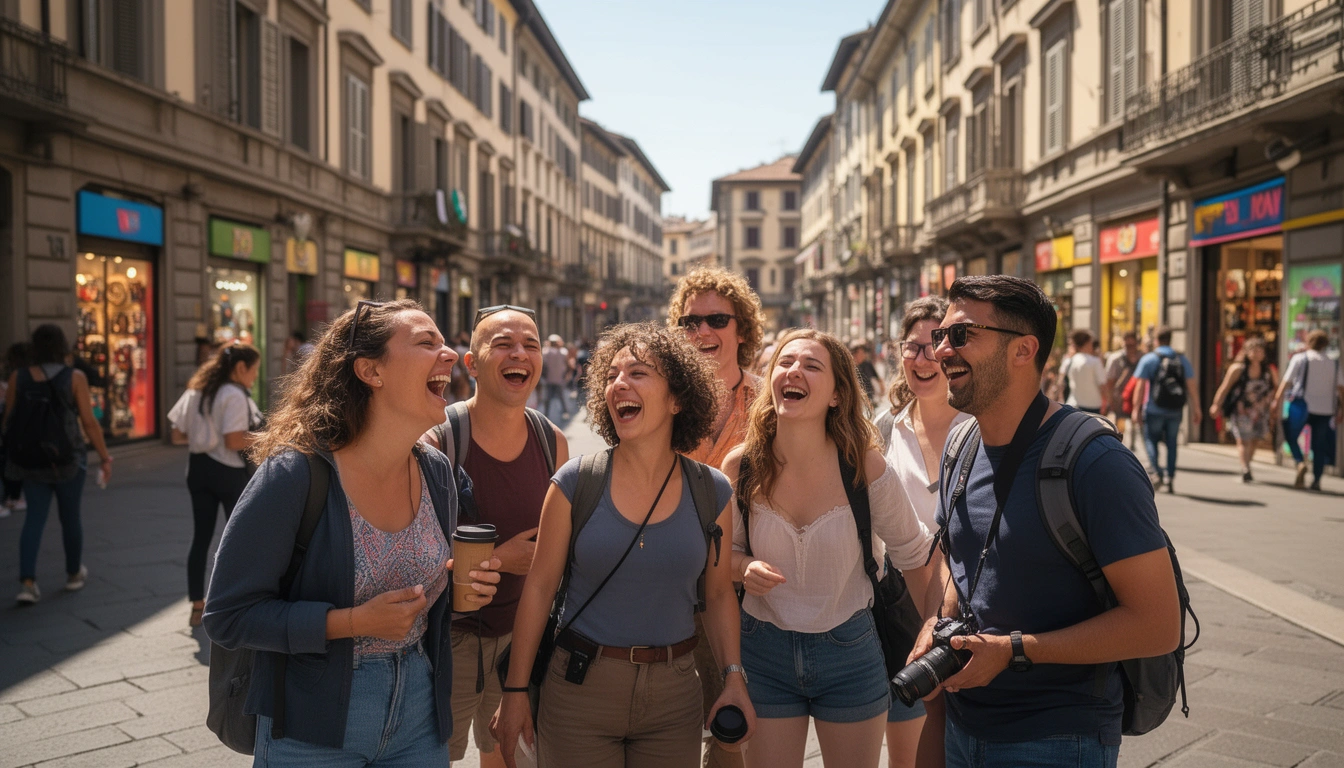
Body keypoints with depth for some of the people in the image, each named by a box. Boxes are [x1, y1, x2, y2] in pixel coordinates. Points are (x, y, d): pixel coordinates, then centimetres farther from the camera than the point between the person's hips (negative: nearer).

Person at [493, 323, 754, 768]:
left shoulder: (712, 492, -3)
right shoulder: (576, 481, -8)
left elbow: (718, 593, 7)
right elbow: (539, 586, -4)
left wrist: (734, 678, -1)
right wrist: (515, 691, -3)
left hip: (675, 694, 2)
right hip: (580, 687, -2)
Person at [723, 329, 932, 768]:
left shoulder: (864, 466, -16)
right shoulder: (740, 467, -11)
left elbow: (912, 552, 0)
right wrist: (744, 567, -18)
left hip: (850, 650, -1)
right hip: (765, 648, 1)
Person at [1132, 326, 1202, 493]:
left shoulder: (1148, 359, -4)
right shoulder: (1183, 360, 6)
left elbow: (1140, 386, -8)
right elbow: (1192, 386, 3)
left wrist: (1136, 409, -4)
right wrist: (1196, 409, 7)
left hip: (1154, 410, -3)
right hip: (1175, 411, 3)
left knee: (1151, 440, 7)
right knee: (1171, 443, 10)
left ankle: (1156, 472, -10)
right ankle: (1170, 479, 9)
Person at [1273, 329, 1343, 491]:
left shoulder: (1300, 359, -1)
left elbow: (1286, 382, -6)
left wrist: (1277, 400, -2)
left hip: (1303, 406, -3)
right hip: (1325, 409, 3)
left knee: (1291, 436, 11)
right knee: (1319, 444, 10)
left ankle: (1300, 462, -15)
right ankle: (1316, 480, 6)